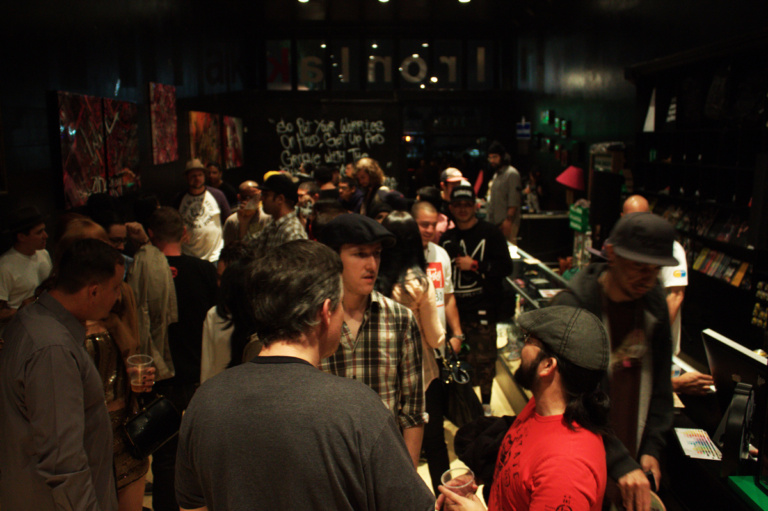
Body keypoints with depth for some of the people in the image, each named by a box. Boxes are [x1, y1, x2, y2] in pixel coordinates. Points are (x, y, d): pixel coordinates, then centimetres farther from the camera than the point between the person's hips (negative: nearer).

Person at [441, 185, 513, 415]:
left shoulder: (489, 233, -3)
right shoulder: (447, 238, 13)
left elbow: (505, 267, -8)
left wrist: (474, 265, -14)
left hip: (483, 309, -4)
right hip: (455, 307, 5)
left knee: (484, 358, -1)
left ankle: (485, 403, 16)